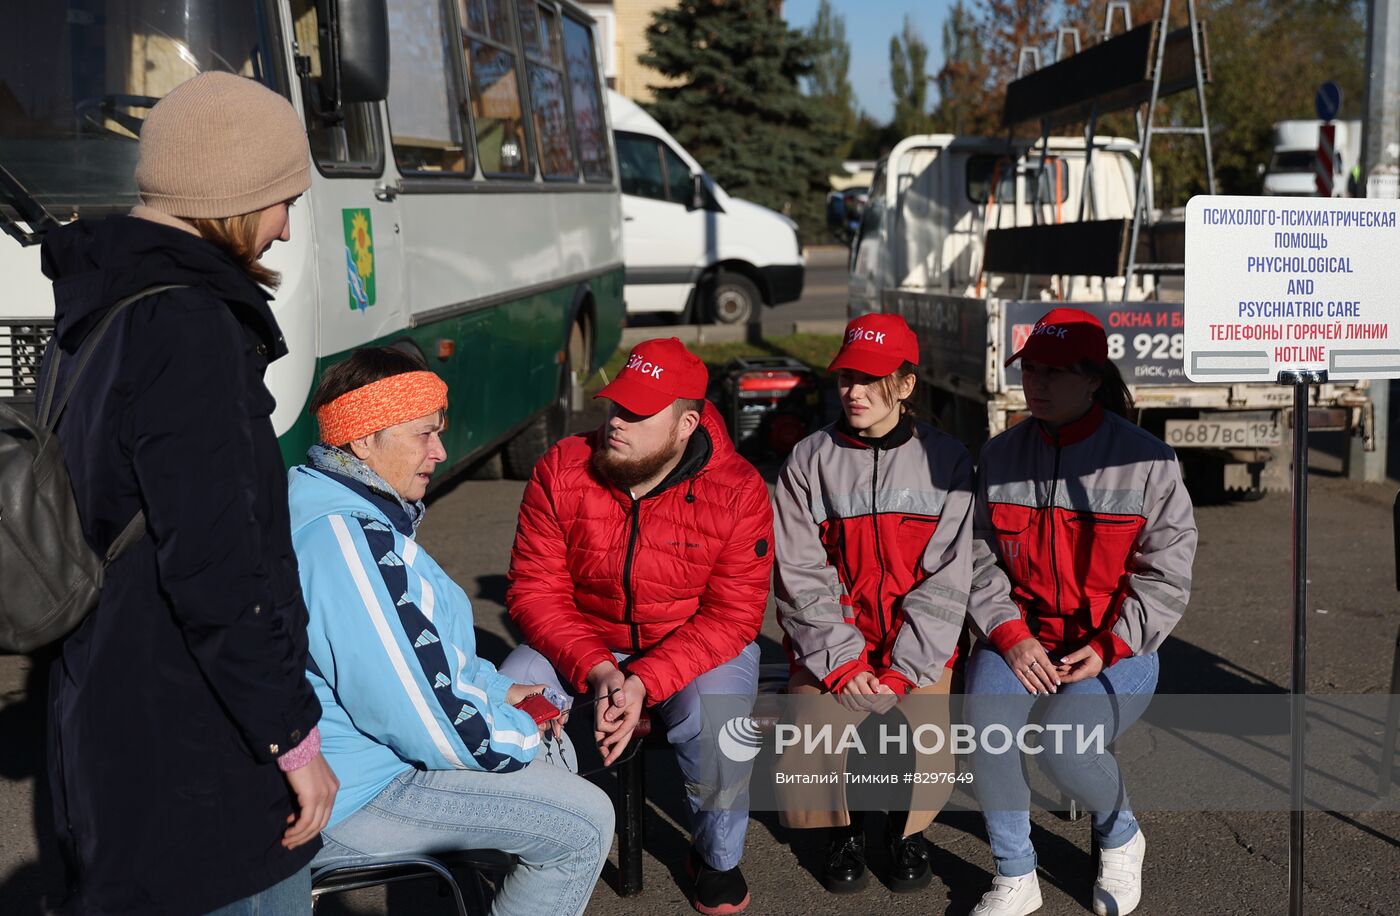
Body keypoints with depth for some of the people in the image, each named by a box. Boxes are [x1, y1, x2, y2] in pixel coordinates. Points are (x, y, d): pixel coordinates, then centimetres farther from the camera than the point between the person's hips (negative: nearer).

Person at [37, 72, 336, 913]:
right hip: (197, 761, -10)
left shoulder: (95, 314, 10)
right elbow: (213, 566, -25)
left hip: (109, 716, 10)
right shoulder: (185, 326, -21)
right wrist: (294, 737, -17)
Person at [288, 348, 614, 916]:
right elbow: (421, 715, -26)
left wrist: (492, 689, 11)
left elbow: (417, 651, 21)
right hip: (345, 802, -11)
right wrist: (518, 737, -10)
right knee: (583, 824, -12)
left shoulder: (331, 507, 10)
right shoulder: (347, 538, -26)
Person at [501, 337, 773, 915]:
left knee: (715, 723, -31)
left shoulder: (738, 492, -17)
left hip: (698, 646, -2)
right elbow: (534, 591, -11)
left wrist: (645, 683, -30)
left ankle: (717, 856, 4)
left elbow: (731, 616, -18)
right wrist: (596, 670, -27)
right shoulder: (560, 472, -13)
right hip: (581, 643, 2)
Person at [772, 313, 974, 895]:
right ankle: (845, 827, 12)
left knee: (925, 759, -24)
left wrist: (900, 672, -13)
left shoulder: (945, 461, 1)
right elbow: (800, 578, -2)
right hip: (830, 646, 1)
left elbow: (946, 580, -4)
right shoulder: (810, 461, 3)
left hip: (919, 650, 0)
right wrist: (842, 663, -13)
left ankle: (908, 828, 14)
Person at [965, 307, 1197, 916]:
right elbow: (981, 559, 4)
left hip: (1117, 647, -3)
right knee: (985, 717, -28)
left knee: (1062, 743, -28)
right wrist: (1011, 636, -12)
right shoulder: (1000, 455, 5)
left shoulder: (1146, 460, -6)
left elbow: (1165, 576, -5)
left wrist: (1106, 649, -14)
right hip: (1021, 635, 3)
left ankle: (1120, 838, 9)